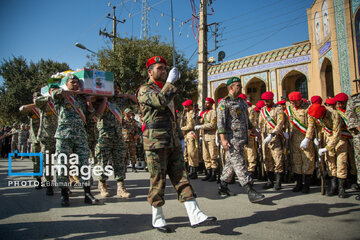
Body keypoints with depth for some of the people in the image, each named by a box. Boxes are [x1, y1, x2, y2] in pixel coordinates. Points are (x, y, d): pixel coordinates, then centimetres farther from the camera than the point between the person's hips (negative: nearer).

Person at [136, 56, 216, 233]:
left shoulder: (168, 90, 23)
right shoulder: (144, 90, -2)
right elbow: (160, 100, -25)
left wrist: (180, 138, 19)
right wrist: (170, 81, -14)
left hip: (173, 143, 7)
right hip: (155, 142, -7)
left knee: (181, 178, 3)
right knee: (158, 181, 1)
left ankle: (195, 215, 3)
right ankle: (157, 219, 16)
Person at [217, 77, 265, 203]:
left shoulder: (242, 102, 18)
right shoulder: (224, 102, -8)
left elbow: (246, 118, 28)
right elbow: (220, 121, -15)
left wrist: (254, 130, 24)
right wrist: (223, 139, -22)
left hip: (241, 138, 9)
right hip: (232, 139, -9)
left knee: (230, 163, 14)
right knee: (239, 164, -9)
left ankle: (223, 187, 25)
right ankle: (250, 192, -10)